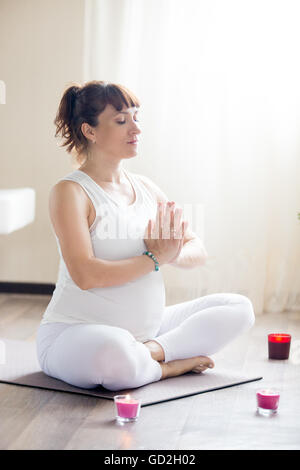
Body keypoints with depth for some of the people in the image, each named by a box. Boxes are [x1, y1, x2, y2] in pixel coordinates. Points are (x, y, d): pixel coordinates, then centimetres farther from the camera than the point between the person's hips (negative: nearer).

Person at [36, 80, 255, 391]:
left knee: (239, 308, 2)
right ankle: (171, 366, -10)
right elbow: (85, 274, -22)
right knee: (113, 352, -42)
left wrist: (174, 254, -14)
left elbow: (198, 251, 10)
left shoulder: (145, 188, 11)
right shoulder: (70, 192, -10)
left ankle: (154, 351, -16)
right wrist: (155, 258, -14)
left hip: (146, 328, 8)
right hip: (76, 331, -7)